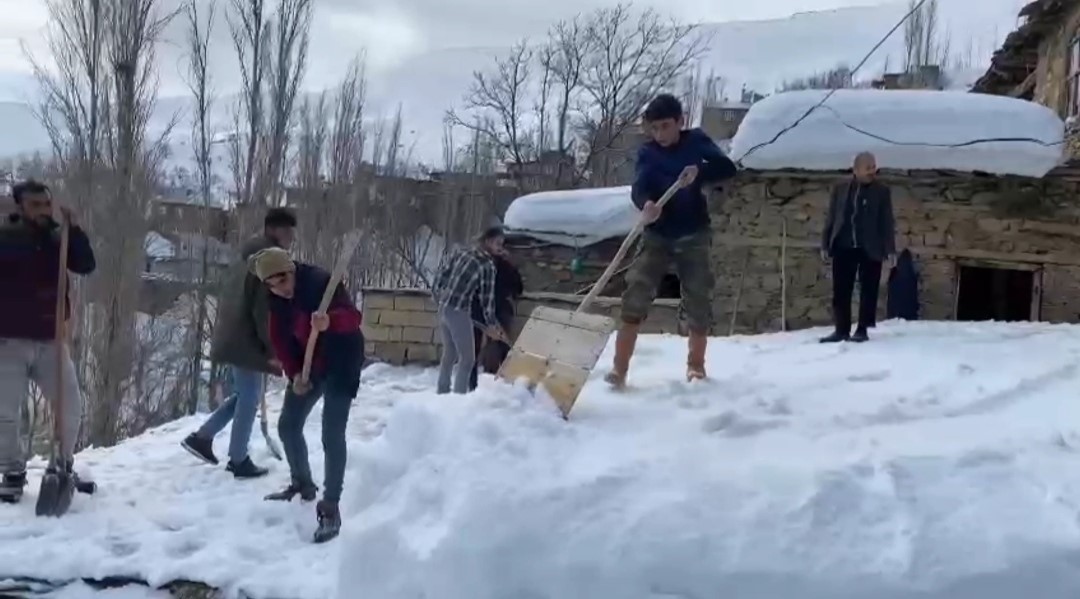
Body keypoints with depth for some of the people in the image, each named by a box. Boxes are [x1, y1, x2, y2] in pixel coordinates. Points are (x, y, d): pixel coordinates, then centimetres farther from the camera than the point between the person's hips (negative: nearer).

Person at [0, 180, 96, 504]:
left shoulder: (57, 239, 5)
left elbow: (86, 266, -6)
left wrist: (73, 229, -17)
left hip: (50, 340, 3)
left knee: (71, 407, 2)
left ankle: (62, 465, 21)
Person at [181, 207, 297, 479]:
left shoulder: (247, 258, 15)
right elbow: (265, 312, -21)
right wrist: (275, 351, -14)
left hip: (231, 338, 9)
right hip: (246, 342, -9)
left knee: (242, 395, 20)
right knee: (249, 399, 1)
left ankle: (201, 437, 18)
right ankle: (239, 461, 8)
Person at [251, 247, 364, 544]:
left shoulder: (321, 282, -26)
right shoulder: (277, 299, -4)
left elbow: (353, 316, -37)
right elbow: (280, 338, 3)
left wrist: (329, 321, -58)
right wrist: (294, 373, -10)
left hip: (341, 362, -7)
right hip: (308, 364, 7)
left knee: (332, 435, -14)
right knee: (288, 425, 13)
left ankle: (330, 509, -9)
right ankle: (303, 484, 37)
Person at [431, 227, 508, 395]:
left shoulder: (461, 252, 11)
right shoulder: (488, 265, -9)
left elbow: (441, 274, 14)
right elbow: (487, 296, -8)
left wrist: (439, 300, 26)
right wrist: (491, 324, 0)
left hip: (444, 308, 8)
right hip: (459, 312, -8)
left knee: (449, 353, 20)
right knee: (467, 358, 0)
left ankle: (442, 393, 26)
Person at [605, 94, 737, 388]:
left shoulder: (696, 141, -3)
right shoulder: (647, 152, -3)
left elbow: (728, 167, -16)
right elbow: (638, 188, -19)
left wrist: (699, 171, -36)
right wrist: (646, 204, -43)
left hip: (693, 235, 0)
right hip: (657, 235, 0)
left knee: (698, 300, 5)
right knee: (635, 295, -12)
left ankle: (696, 364, 24)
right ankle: (619, 368, -12)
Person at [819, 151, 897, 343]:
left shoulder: (882, 191, 1)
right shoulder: (840, 189, 7)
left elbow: (888, 222, 0)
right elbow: (830, 218, 10)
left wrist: (890, 249, -6)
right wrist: (825, 245, 7)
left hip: (870, 249, -2)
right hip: (844, 248, 2)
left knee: (868, 290, 2)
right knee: (841, 291, 2)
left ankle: (862, 330, 9)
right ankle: (842, 330, 8)